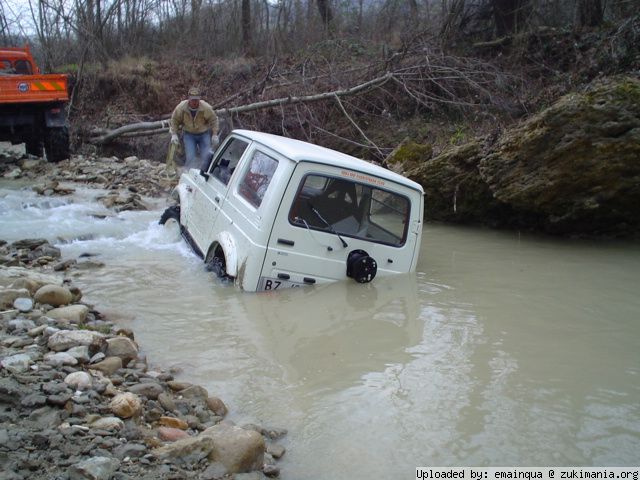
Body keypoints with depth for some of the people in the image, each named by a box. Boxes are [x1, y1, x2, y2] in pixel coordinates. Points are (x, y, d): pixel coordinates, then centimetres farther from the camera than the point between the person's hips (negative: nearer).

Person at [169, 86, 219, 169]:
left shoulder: (206, 107, -22)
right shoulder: (181, 107, -19)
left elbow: (213, 120, -7)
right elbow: (175, 120, -2)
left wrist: (214, 135, -7)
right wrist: (174, 134, -6)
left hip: (204, 134, 0)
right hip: (189, 134, 0)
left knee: (206, 157, -2)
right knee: (190, 158, -9)